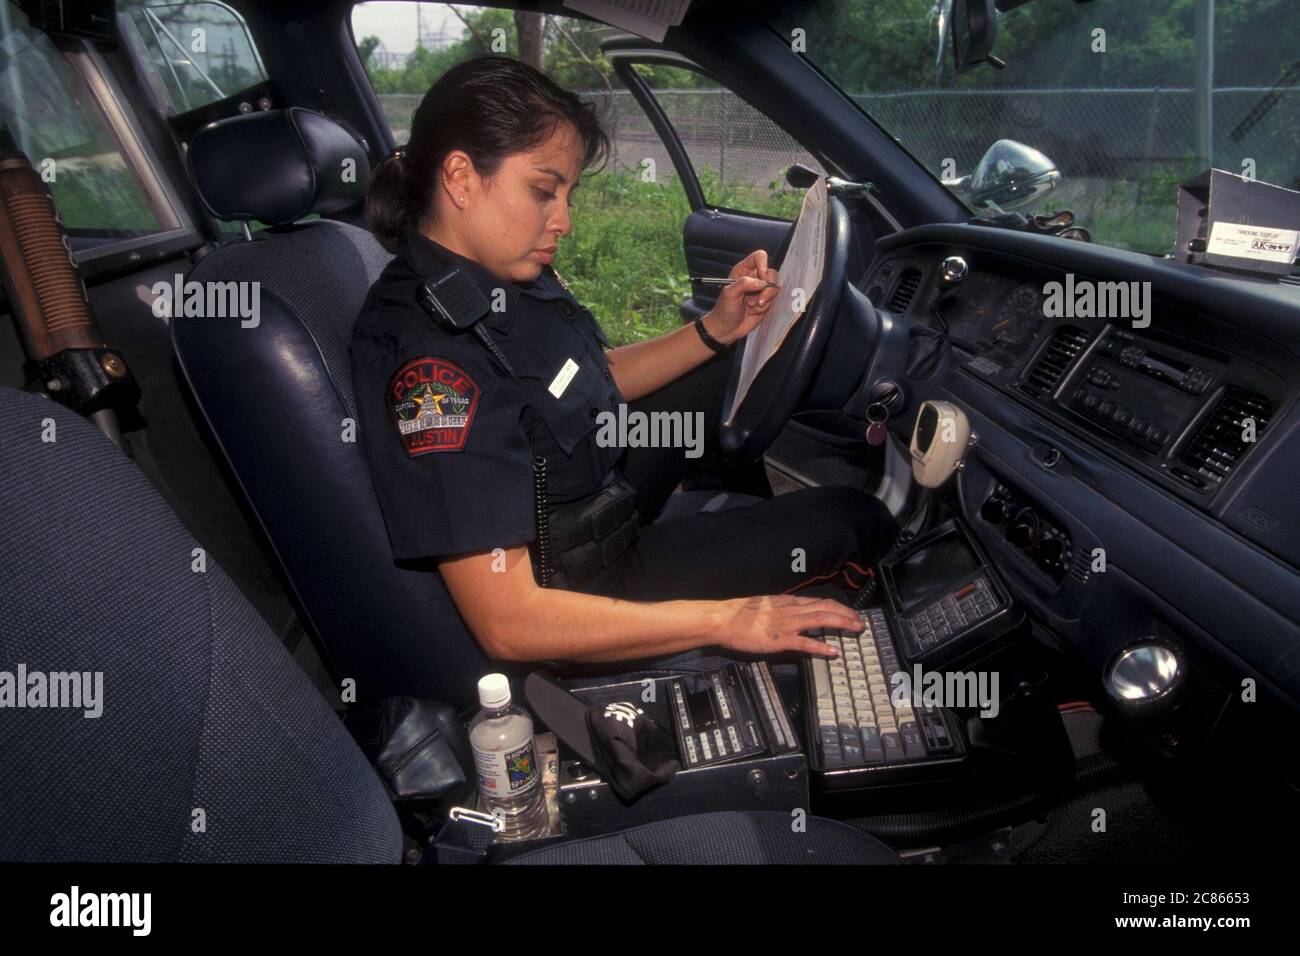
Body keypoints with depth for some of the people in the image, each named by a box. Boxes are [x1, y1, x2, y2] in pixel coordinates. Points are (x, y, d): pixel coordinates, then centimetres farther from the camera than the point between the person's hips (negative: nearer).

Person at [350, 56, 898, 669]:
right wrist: (724, 621, -32)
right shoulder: (430, 367, -34)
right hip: (578, 585, -8)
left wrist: (718, 329, -5)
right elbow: (507, 624, -35)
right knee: (846, 520, 1)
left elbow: (602, 375, 11)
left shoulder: (508, 275, -9)